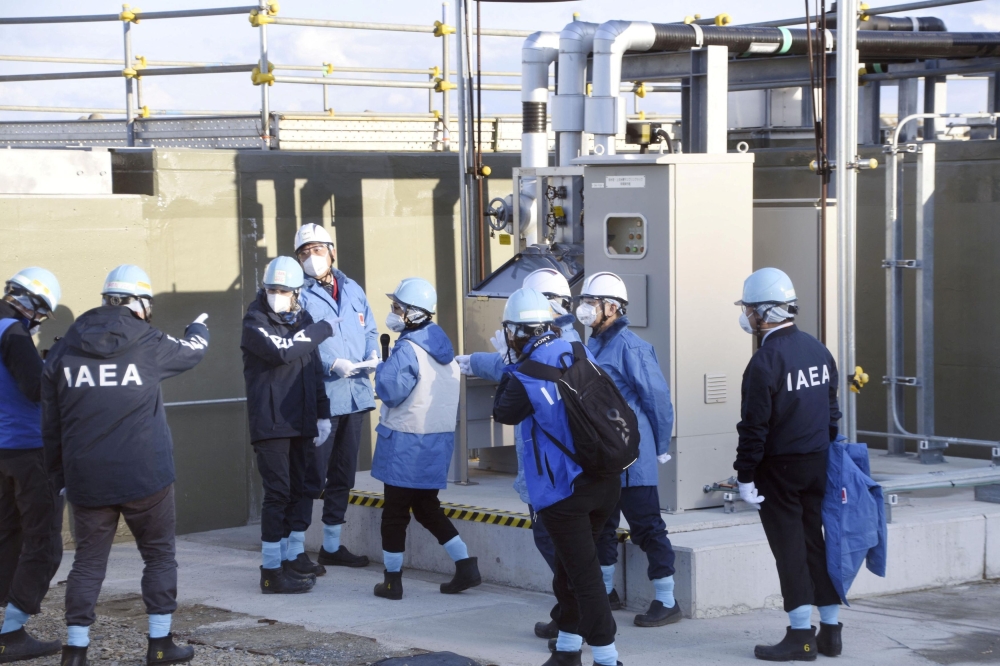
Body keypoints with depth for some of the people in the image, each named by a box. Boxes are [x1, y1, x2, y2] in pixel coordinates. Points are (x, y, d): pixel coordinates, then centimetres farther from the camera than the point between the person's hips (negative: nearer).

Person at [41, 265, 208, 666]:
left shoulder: (63, 351, 3)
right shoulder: (148, 345, -7)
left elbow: (50, 423, 7)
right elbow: (192, 349, 15)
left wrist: (59, 474, 17)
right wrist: (199, 327, 38)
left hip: (86, 479, 3)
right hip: (144, 475, -3)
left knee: (89, 561, 10)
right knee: (159, 556, 11)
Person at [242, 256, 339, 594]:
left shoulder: (302, 320, 14)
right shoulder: (256, 322, -7)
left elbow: (315, 370, 19)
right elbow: (281, 350, -25)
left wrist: (322, 414, 14)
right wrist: (322, 330, -14)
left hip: (301, 422, 7)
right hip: (270, 423, -7)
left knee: (297, 490, 13)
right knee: (277, 492, -9)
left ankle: (292, 557, 25)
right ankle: (271, 571, -7)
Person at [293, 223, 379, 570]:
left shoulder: (353, 290, 13)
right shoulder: (299, 296, -7)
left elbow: (369, 330, 16)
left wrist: (372, 355, -4)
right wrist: (332, 365, -25)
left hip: (355, 395, 7)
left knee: (343, 475, 16)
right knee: (311, 476, -6)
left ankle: (332, 545, 27)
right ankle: (295, 548, -1)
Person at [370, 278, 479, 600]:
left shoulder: (408, 349, -18)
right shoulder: (442, 345, 9)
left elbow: (390, 390, -23)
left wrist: (383, 368, -7)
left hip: (407, 442, -8)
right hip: (440, 439, 8)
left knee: (395, 511, 4)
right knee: (427, 507, 18)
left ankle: (392, 581, 10)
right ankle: (466, 566, 9)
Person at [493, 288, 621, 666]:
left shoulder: (525, 377, -15)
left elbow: (503, 413, 3)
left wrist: (510, 367, 10)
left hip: (563, 492, -7)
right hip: (606, 481, 7)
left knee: (583, 575, -3)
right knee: (570, 566, 20)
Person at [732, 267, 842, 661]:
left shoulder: (765, 362, -17)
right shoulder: (818, 351, 7)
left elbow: (755, 426, -17)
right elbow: (832, 410, 13)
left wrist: (745, 476, -12)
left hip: (779, 467, -7)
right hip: (818, 463, 7)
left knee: (790, 548, -2)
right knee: (816, 542, 12)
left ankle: (800, 635, 0)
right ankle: (830, 629, 15)